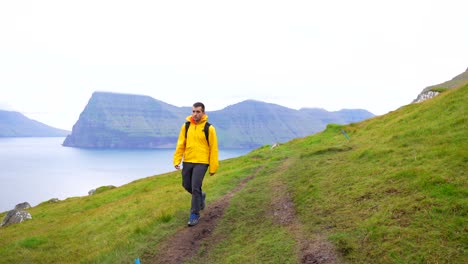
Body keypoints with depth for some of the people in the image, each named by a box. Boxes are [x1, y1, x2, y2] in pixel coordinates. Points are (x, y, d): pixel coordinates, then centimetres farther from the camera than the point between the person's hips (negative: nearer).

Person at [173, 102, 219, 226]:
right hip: (187, 161, 4)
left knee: (195, 188, -7)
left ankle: (195, 214, 9)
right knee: (186, 185, 14)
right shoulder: (186, 126, 3)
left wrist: (213, 167, -6)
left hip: (201, 162, -4)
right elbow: (180, 144, 5)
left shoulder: (209, 128, -7)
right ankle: (200, 197, 43)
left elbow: (213, 148, -5)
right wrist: (177, 160, -3)